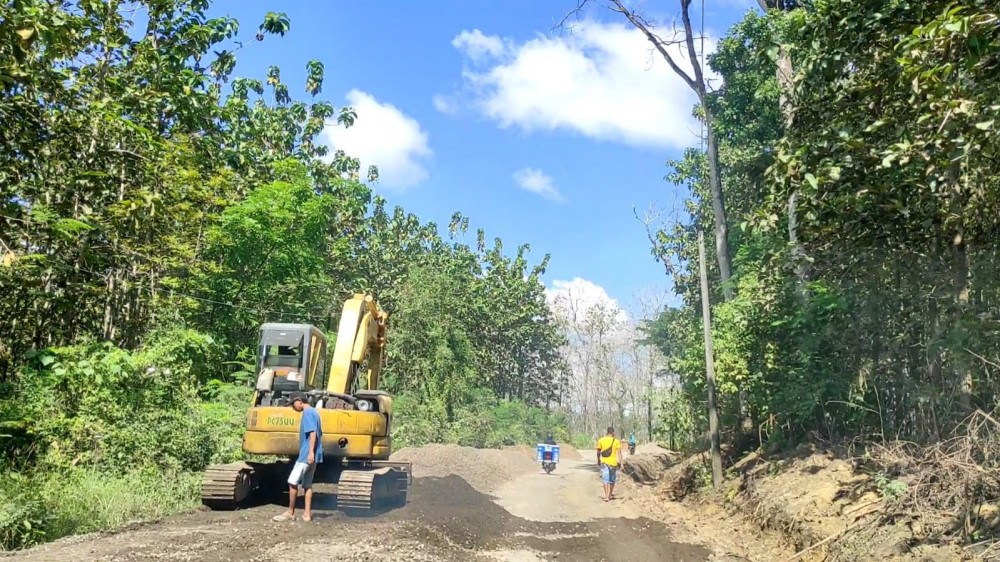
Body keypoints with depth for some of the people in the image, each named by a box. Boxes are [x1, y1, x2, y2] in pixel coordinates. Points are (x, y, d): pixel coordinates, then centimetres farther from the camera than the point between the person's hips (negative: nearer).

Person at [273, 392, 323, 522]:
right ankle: (307, 513, 9)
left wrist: (311, 452, -24)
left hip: (306, 455, -10)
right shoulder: (314, 412, 18)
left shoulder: (307, 413, -11)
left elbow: (313, 433, -21)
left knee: (292, 482, -3)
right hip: (313, 455, 10)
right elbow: (318, 433, 21)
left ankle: (290, 512, 4)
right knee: (307, 484, 9)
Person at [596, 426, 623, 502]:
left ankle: (606, 496, -9)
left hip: (604, 462, 0)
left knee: (605, 479, 0)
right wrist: (620, 462, -8)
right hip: (613, 462, 0)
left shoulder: (601, 440, 1)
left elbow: (598, 452, 6)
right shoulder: (616, 441, -3)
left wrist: (598, 462, 18)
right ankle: (610, 495, 26)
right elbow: (619, 452, -9)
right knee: (612, 480, 16)